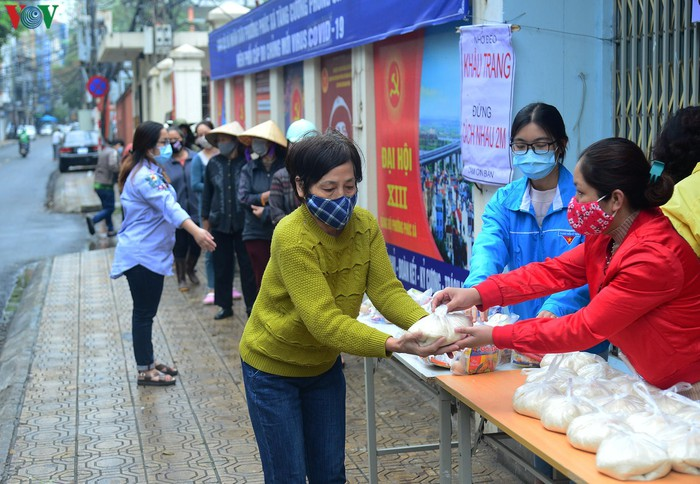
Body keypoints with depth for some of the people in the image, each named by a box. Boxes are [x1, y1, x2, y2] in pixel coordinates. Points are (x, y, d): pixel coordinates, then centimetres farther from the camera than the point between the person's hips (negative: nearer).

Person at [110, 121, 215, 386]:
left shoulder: (151, 172, 13)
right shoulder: (145, 177, -21)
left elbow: (166, 206, 26)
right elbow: (169, 206, -36)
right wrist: (196, 231, -49)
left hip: (151, 254, 10)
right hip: (141, 255, -10)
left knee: (146, 312, 17)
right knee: (144, 313, -2)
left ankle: (149, 362, 27)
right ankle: (144, 371, 5)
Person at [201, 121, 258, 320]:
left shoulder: (246, 162, -6)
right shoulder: (214, 163, 5)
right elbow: (207, 192, 11)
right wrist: (205, 218, 11)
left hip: (243, 223, -3)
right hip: (220, 222, 3)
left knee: (248, 266, 3)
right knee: (222, 266, 9)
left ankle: (251, 305, 15)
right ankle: (225, 305, 20)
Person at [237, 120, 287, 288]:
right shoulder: (249, 169, 7)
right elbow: (243, 197, -3)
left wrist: (267, 213, -12)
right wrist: (266, 196, -11)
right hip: (256, 233, 3)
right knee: (263, 279, 6)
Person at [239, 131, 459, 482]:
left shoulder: (364, 225, -11)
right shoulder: (291, 238, -30)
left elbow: (386, 290, -17)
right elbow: (324, 321, -36)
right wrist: (392, 345, -47)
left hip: (324, 364, 6)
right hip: (273, 368, -5)